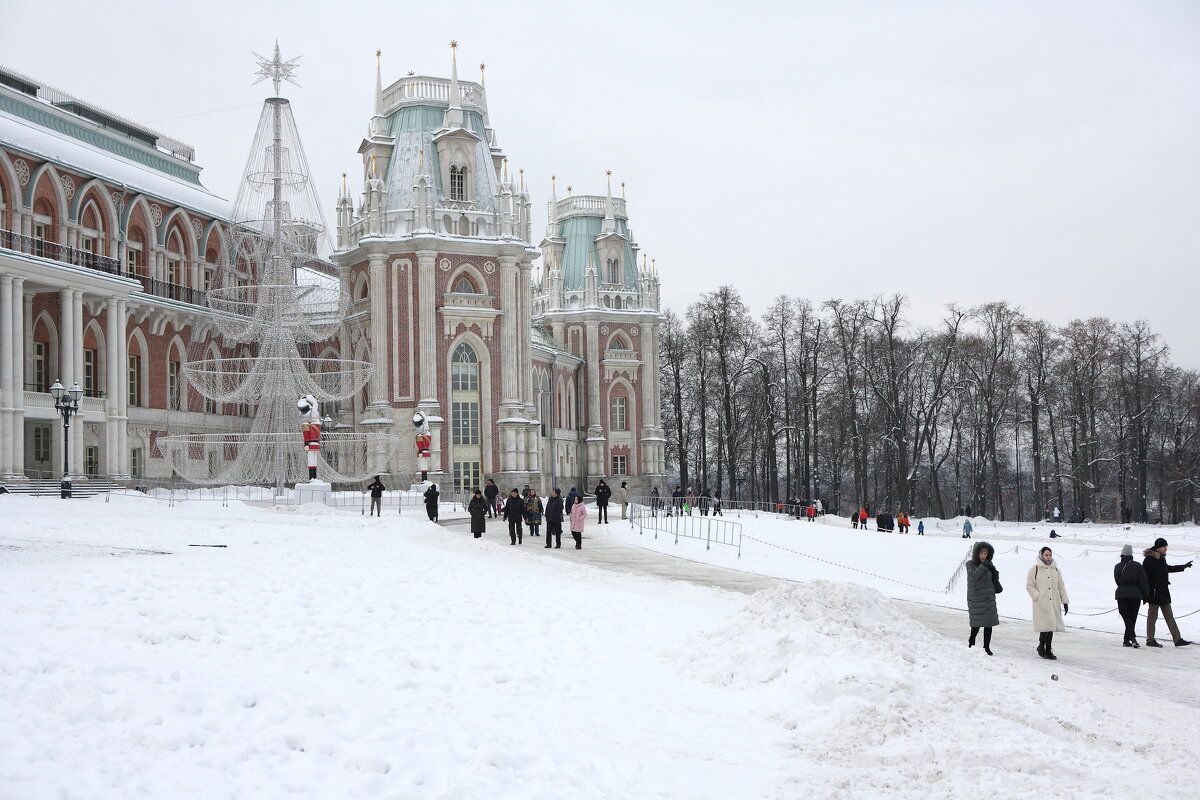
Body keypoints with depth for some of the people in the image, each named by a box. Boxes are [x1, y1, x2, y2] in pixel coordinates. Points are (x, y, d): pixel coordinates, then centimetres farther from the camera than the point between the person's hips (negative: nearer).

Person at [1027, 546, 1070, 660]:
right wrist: (1038, 597, -12)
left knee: (1051, 626, 6)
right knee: (1045, 625, -12)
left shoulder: (1055, 569, 14)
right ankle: (1041, 646, 7)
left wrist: (1065, 601, 13)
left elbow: (1061, 586, 17)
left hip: (1054, 603, 5)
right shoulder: (1035, 569, -1)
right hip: (1041, 604, -5)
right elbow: (1029, 585, -1)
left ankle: (1048, 650, 13)